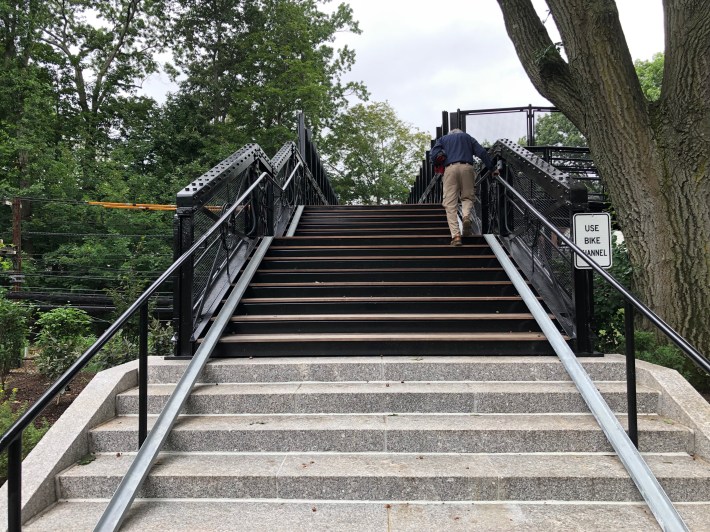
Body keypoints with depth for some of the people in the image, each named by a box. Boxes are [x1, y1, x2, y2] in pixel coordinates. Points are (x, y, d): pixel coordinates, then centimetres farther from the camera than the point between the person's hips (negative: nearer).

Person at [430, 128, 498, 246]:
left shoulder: (443, 139, 27)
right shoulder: (467, 137, 29)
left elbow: (433, 154, 7)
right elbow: (482, 152, 15)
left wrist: (438, 165, 22)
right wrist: (492, 169, 16)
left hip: (450, 168, -1)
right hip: (467, 167, 1)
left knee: (450, 204, -2)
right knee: (467, 197, 16)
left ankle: (455, 235, -13)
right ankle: (466, 217, -17)